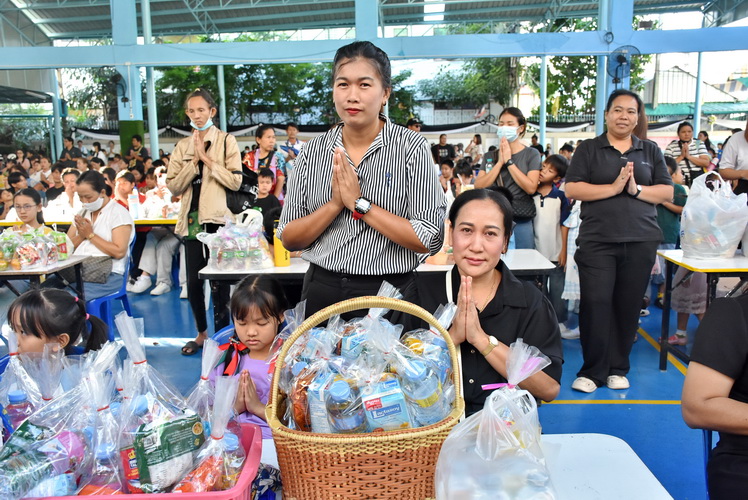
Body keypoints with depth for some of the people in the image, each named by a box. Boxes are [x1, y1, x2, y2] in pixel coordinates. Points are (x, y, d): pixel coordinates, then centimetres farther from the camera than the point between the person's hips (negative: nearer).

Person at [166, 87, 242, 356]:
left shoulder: (226, 141, 2)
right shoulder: (182, 146, 12)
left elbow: (235, 181, -9)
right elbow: (173, 186, 3)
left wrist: (206, 158, -12)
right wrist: (194, 161, -8)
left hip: (218, 218, -4)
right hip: (192, 219, 4)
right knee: (193, 281, 7)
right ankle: (202, 333, 24)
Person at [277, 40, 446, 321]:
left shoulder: (411, 147, -8)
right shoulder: (313, 151, 1)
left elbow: (430, 240, -14)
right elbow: (288, 239, 1)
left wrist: (359, 203, -17)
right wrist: (335, 204, -15)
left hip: (389, 293, -3)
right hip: (321, 291, 3)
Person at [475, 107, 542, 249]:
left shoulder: (531, 154, 3)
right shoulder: (490, 156, 11)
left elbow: (531, 188, -11)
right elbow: (478, 187, -3)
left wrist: (509, 161, -10)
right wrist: (500, 162, -8)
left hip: (521, 222, -2)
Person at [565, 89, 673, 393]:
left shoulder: (651, 151, 15)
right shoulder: (589, 149, 7)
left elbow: (668, 192, 8)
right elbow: (572, 188, -4)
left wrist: (636, 189, -10)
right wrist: (613, 188, -13)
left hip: (641, 241, 3)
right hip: (597, 240, -2)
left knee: (628, 306, 5)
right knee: (595, 304, -6)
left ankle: (618, 369, 19)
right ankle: (592, 370, 7)